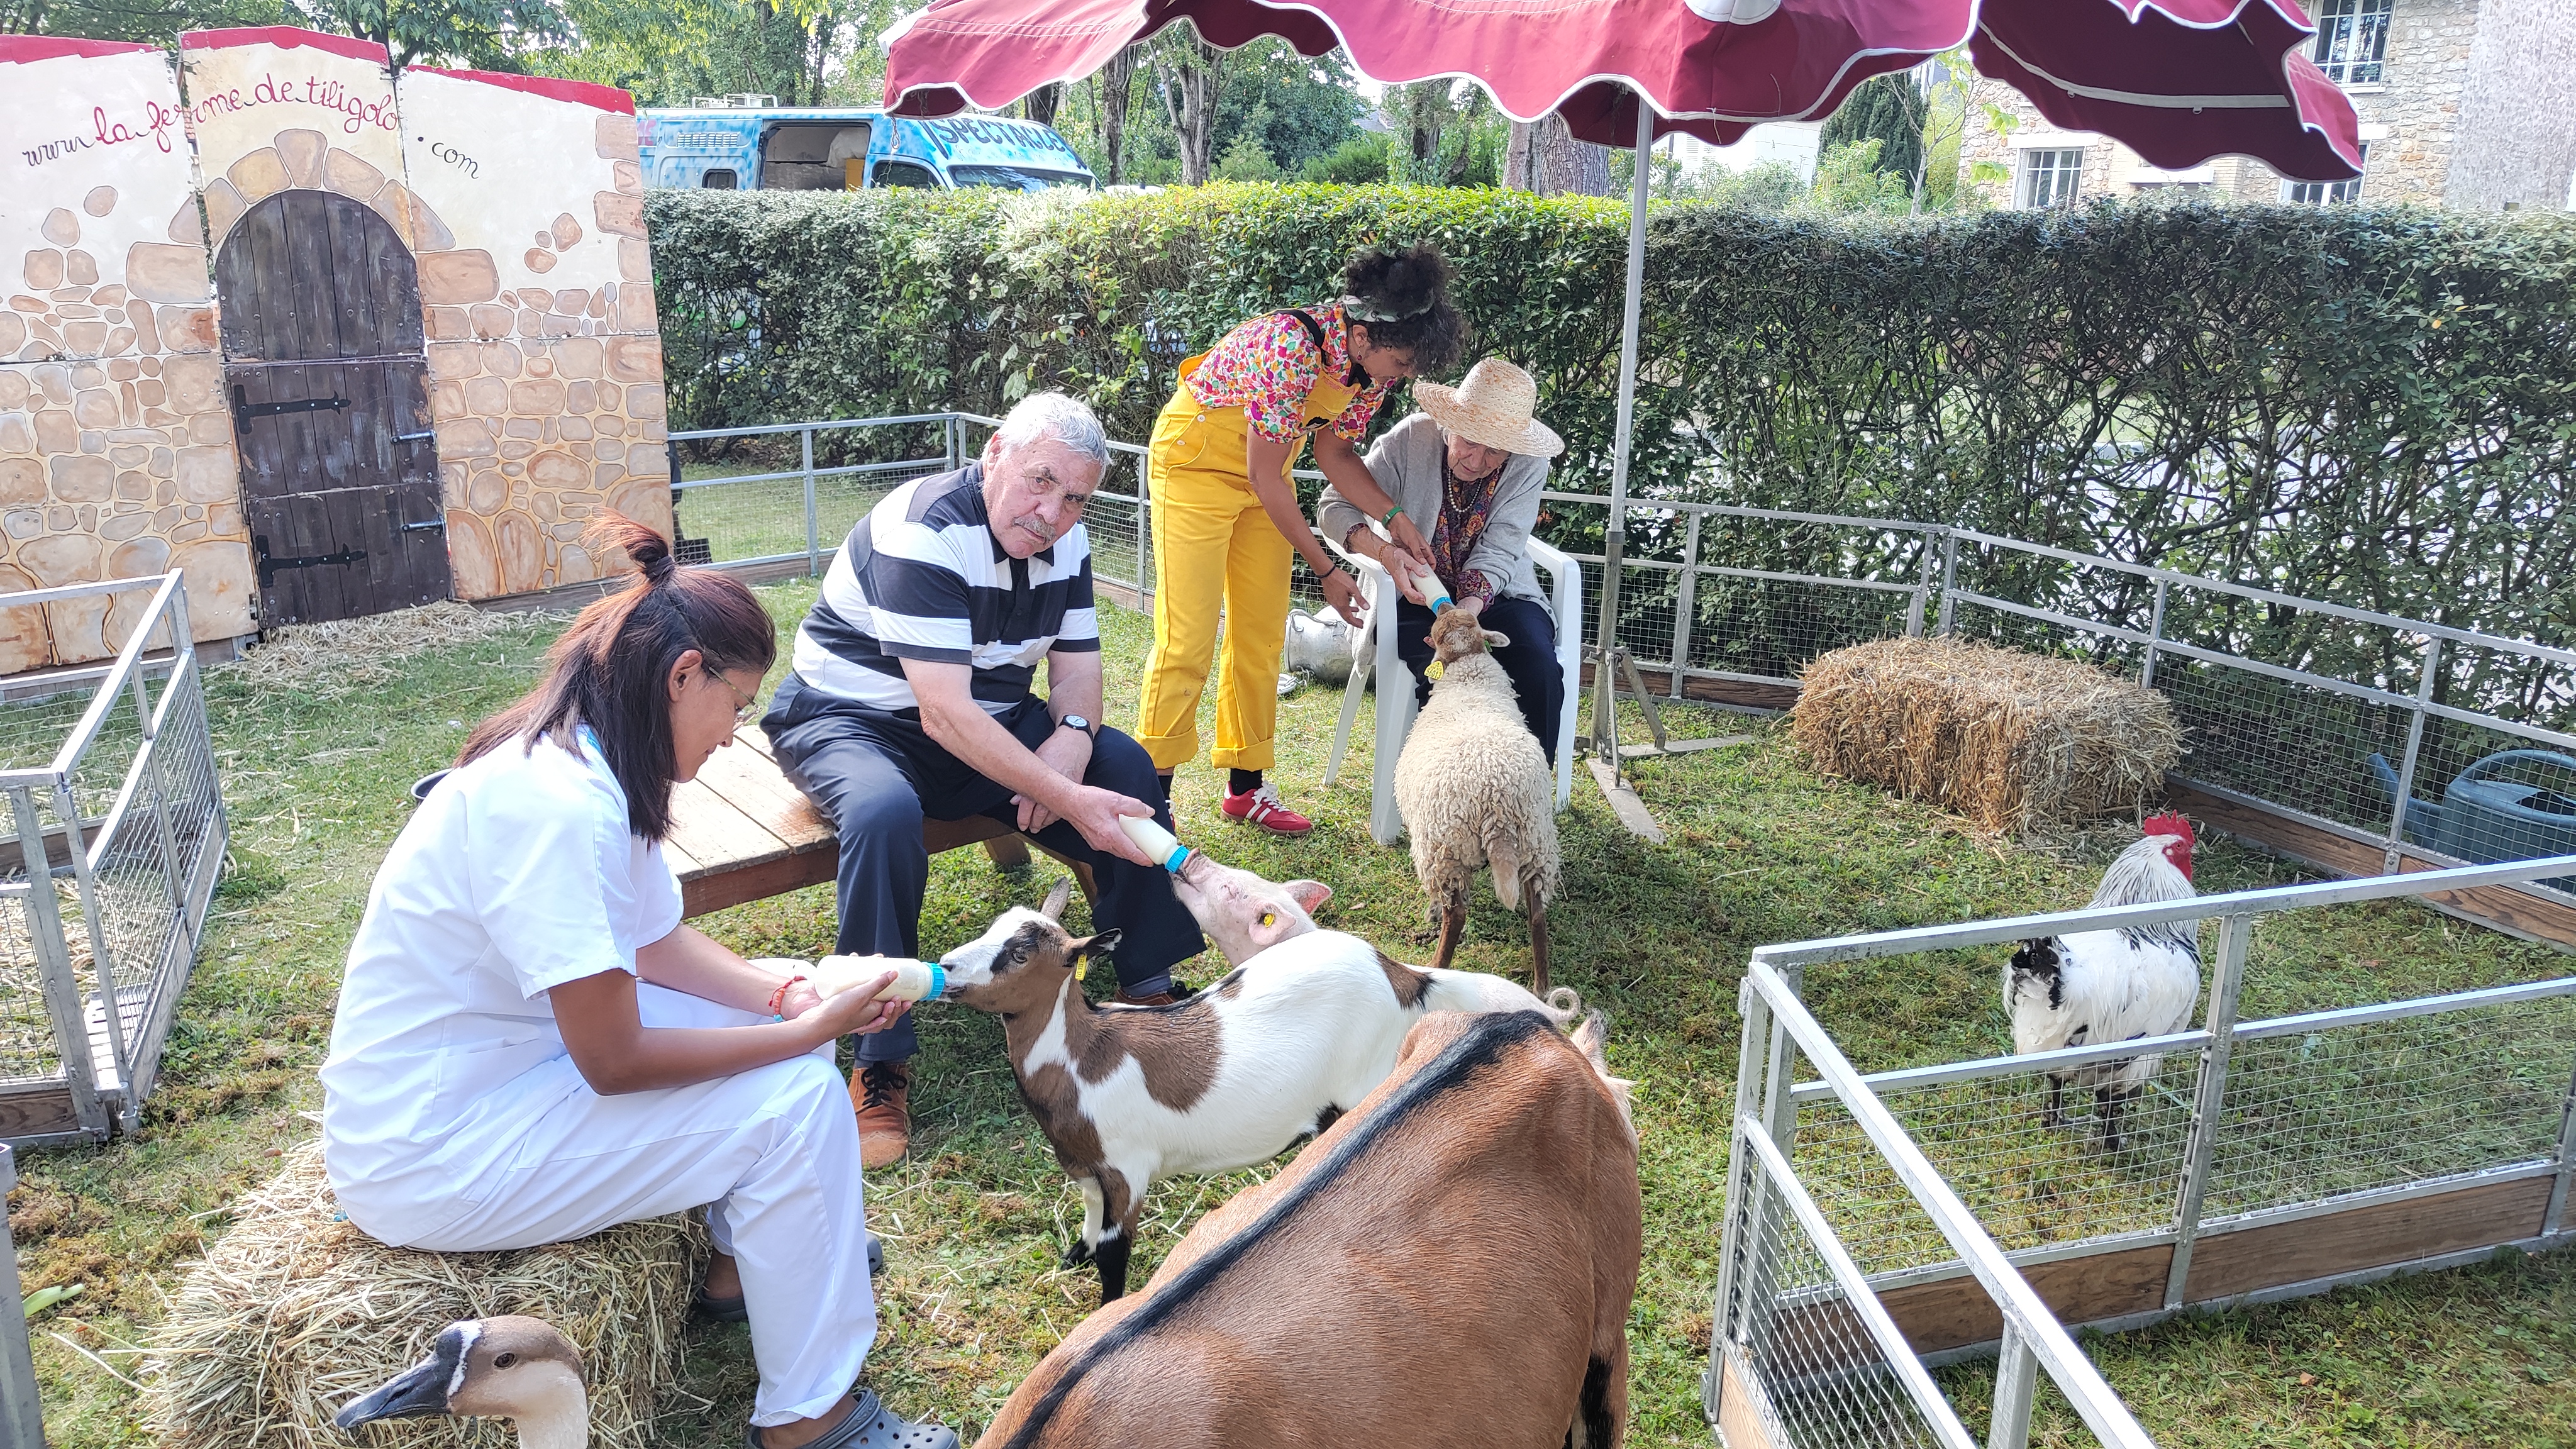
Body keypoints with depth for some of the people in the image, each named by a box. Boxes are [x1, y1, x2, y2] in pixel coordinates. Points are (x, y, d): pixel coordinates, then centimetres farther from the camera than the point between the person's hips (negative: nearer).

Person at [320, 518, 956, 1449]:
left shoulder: (585, 768, -1)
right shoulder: (560, 806, -30)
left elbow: (659, 947, 8)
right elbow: (615, 1063, -26)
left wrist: (788, 994, -8)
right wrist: (809, 1032, -17)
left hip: (497, 1063, 10)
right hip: (430, 1158, -10)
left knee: (768, 1014, 11)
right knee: (797, 1099, -13)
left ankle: (744, 1259, 27)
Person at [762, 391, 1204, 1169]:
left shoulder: (1065, 541, -3)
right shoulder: (922, 534, -28)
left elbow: (1077, 665, 3)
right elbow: (945, 714, -35)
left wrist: (1071, 735, -22)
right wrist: (1069, 801, -41)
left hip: (991, 718, 7)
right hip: (855, 718, -6)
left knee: (1126, 768, -12)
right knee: (885, 812, -38)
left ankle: (1148, 985, 1)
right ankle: (881, 1062, -27)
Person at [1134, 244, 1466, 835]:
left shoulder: (1374, 360, -10)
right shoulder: (1291, 347, -34)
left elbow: (1334, 452, 3)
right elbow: (1266, 478, -28)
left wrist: (1396, 519, -11)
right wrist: (1326, 570, -21)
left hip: (1263, 470, 8)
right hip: (1196, 460, -7)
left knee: (1262, 632, 8)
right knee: (1187, 638, -9)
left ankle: (1246, 785, 18)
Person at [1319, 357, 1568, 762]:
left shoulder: (1527, 466, -12)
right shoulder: (1412, 438, -15)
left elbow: (1497, 552, -16)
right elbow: (1333, 505, -15)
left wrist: (1466, 610, -36)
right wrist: (1388, 553, -33)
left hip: (1494, 593, 1)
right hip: (1417, 592, -1)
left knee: (1539, 670, -26)